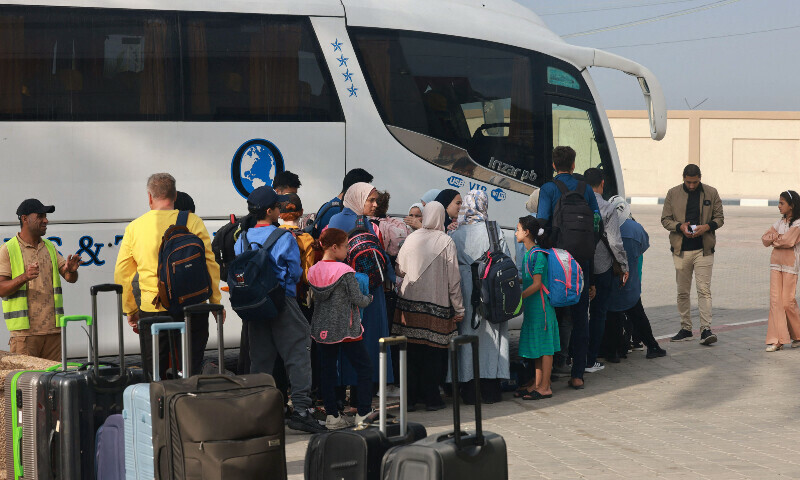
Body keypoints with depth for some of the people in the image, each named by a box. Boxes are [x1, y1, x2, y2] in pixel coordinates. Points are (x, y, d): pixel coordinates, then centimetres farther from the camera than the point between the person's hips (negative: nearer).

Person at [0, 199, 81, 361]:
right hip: (25, 330, -5)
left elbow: (70, 278, 11)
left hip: (53, 329, 5)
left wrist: (71, 270, -13)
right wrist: (24, 277, -25)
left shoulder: (50, 247, 16)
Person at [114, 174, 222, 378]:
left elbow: (122, 274, 8)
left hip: (152, 310, 1)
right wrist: (216, 302, 5)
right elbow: (210, 264, -4)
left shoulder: (134, 228, 4)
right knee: (192, 372, 6)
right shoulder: (193, 222, -3)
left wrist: (130, 310, 18)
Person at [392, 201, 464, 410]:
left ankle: (410, 397, 13)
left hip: (409, 303, 3)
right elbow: (453, 278, -6)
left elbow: (399, 270, 9)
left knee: (412, 351, 8)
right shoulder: (446, 242, -7)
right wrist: (459, 308, 1)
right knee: (433, 352, 6)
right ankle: (431, 397, 8)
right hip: (437, 305, -2)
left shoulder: (411, 239, 0)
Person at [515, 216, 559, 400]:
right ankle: (537, 383, 23)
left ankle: (545, 387, 2)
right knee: (536, 345, 15)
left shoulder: (538, 254, -17)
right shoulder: (528, 252, 11)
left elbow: (537, 284, -20)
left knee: (544, 347, -2)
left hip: (541, 305, -10)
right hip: (531, 307, 10)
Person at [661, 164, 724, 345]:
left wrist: (707, 226, -12)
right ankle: (685, 329, 16)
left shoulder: (711, 193, 3)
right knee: (682, 291, 7)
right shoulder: (673, 194, 4)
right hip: (681, 249, 2)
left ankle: (705, 330, -12)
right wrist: (680, 227, -13)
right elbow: (665, 219, 6)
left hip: (704, 249, -2)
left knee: (704, 290, -10)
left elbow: (719, 218, 8)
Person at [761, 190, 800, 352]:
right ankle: (777, 340, -5)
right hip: (776, 263, 6)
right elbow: (765, 239, 9)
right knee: (775, 299, -3)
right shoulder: (780, 222, 14)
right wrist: (778, 237, -8)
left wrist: (774, 239, 0)